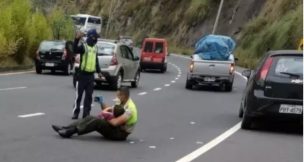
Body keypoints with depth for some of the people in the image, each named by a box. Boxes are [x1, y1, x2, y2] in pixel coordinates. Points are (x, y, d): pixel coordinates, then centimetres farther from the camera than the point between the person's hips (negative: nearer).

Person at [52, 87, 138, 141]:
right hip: (116, 127, 10)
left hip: (121, 133, -10)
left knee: (97, 121, -28)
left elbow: (115, 122, -31)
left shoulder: (129, 108, -23)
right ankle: (66, 128, -13)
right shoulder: (123, 103, 10)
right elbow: (106, 110, 19)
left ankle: (70, 132, -28)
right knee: (90, 118, -4)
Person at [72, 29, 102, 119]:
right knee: (79, 95, -1)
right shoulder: (83, 46, -8)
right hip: (82, 74, -6)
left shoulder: (95, 48, 14)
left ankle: (86, 113, 13)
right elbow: (75, 50, -29)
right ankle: (75, 113, 4)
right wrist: (77, 39, -43)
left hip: (91, 75, 6)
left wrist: (98, 71, 23)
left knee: (89, 95, 7)